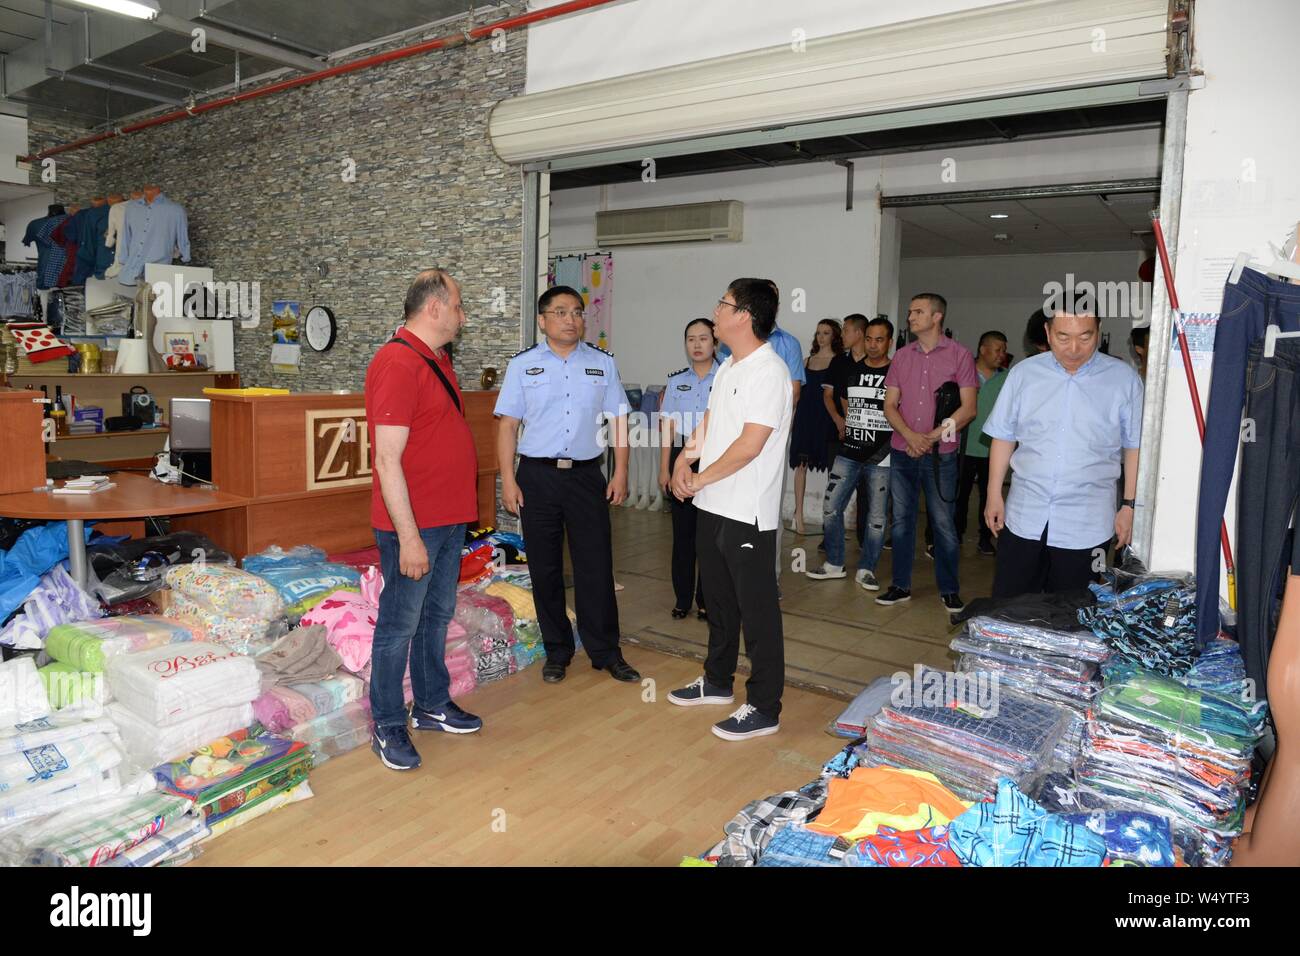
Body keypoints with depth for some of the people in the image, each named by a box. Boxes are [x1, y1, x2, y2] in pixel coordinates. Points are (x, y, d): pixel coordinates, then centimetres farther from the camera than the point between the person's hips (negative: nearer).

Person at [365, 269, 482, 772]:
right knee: (400, 625, 4)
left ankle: (432, 705, 34)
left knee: (438, 615, 19)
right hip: (413, 524, -9)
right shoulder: (397, 364, -18)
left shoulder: (437, 360, 13)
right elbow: (388, 460, -22)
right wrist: (408, 536, -23)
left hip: (449, 518, 9)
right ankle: (388, 726, 18)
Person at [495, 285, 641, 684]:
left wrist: (620, 472, 1)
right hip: (537, 476, 0)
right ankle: (557, 651, 22)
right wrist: (508, 480, -5)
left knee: (596, 566, 2)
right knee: (545, 569, 7)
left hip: (586, 475, 1)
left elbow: (619, 420, 7)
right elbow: (508, 425, 1)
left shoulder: (603, 363, 8)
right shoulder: (522, 365, 4)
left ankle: (605, 651, 16)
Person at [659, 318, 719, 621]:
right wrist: (664, 468, 3)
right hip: (680, 455, 3)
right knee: (682, 529, 8)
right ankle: (682, 598, 19)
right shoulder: (676, 381, 8)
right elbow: (668, 426, 6)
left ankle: (706, 600, 15)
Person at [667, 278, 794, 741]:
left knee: (756, 611, 1)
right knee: (719, 601, 21)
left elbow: (750, 444, -22)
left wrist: (701, 479, -13)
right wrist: (683, 461, 1)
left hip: (748, 513, -10)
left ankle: (764, 708, 12)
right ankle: (717, 681, 38)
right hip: (713, 508, 10)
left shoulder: (769, 372, -17)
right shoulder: (728, 368, 13)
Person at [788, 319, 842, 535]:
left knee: (831, 466, -1)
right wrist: (791, 418, 13)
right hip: (805, 416, 4)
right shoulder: (809, 360, 15)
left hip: (826, 417, -4)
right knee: (801, 464, 1)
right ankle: (798, 515, 4)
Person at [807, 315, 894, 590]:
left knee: (876, 515, 3)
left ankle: (866, 569, 18)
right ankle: (834, 563, 17)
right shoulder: (850, 368, 8)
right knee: (831, 507, 2)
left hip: (881, 455, -4)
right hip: (849, 451, 4)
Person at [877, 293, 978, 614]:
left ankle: (949, 590, 15)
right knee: (901, 520, 9)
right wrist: (911, 436, -11)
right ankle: (901, 586, 20)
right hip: (902, 452, 4)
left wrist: (931, 438, -13)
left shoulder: (960, 355, -2)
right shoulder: (901, 356, 9)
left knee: (943, 523, 2)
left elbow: (968, 409, -6)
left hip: (940, 455, -4)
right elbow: (890, 405, 6)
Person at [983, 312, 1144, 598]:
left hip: (1085, 526, -1)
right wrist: (994, 496, 6)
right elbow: (1003, 437, 7)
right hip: (1024, 518, 1)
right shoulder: (1023, 374, 2)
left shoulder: (1124, 379, -2)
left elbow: (1134, 447, 3)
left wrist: (1129, 506, 0)